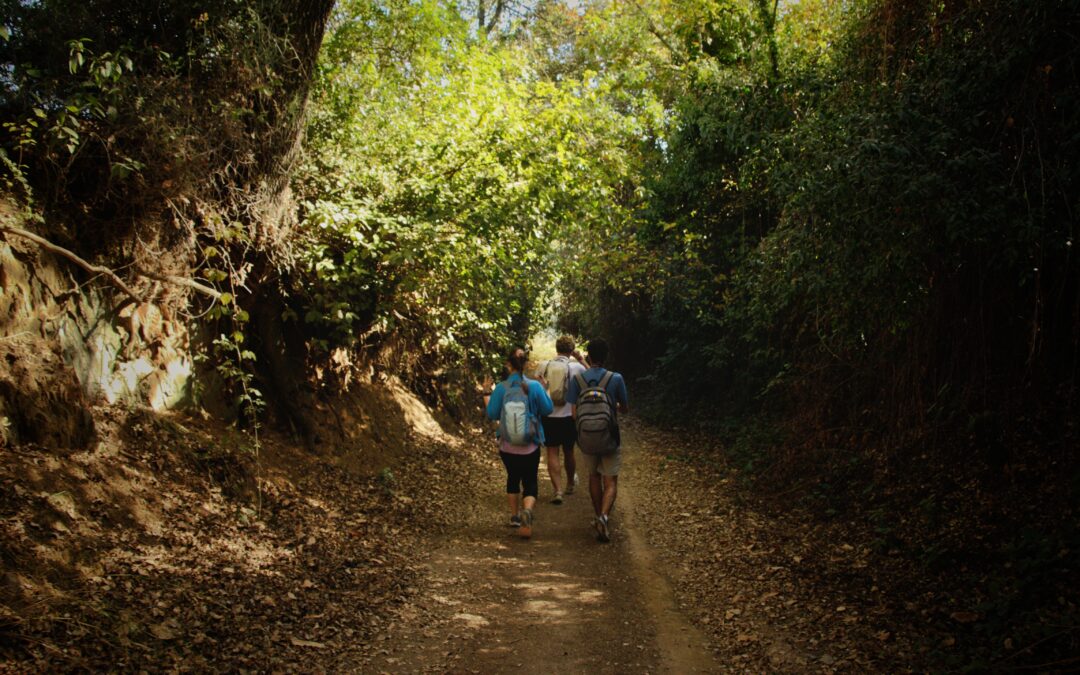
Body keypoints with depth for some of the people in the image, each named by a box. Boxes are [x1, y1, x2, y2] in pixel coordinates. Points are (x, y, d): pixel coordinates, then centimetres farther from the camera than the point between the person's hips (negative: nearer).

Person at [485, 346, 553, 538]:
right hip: (530, 446, -1)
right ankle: (527, 509, -25)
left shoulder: (501, 388, -10)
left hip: (507, 445, 1)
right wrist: (544, 389, 11)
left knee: (513, 478, 24)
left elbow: (492, 414, -5)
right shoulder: (535, 386, -10)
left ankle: (515, 515, 33)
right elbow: (547, 409, -2)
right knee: (530, 482, 4)